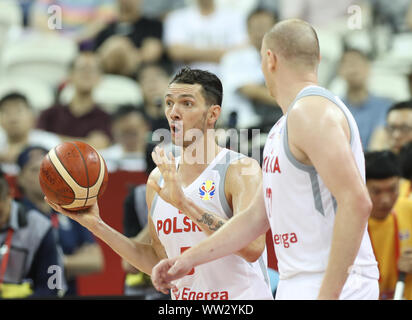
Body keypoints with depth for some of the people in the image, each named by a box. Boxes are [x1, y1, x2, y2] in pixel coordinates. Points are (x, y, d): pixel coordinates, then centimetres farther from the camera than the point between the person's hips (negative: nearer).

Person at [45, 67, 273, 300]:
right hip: (183, 305, 5)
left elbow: (252, 248, -23)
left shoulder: (241, 170, -9)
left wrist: (184, 203, -27)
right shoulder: (158, 179, 10)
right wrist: (96, 225, 8)